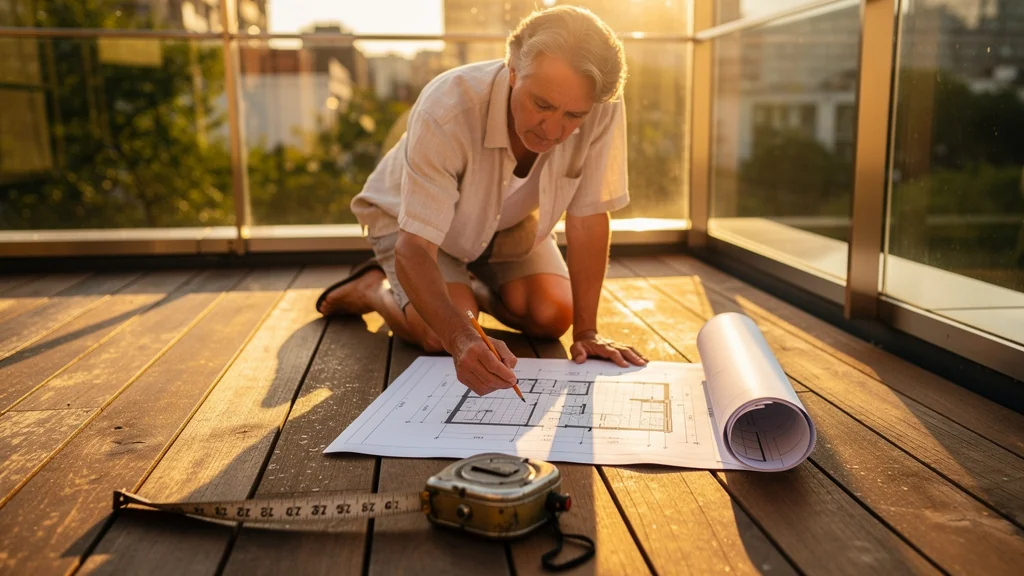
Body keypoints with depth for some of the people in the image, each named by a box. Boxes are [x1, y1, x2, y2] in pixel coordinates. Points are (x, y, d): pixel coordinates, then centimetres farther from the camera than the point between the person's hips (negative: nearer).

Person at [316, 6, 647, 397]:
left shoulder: (603, 111, -31)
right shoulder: (447, 110, -40)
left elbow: (588, 218, -22)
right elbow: (414, 247, -41)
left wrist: (586, 332, -24)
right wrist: (461, 338, -57)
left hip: (508, 219, 4)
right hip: (409, 215, -4)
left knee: (552, 317, -13)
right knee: (441, 336, -24)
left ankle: (472, 289, 18)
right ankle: (374, 289, 9)